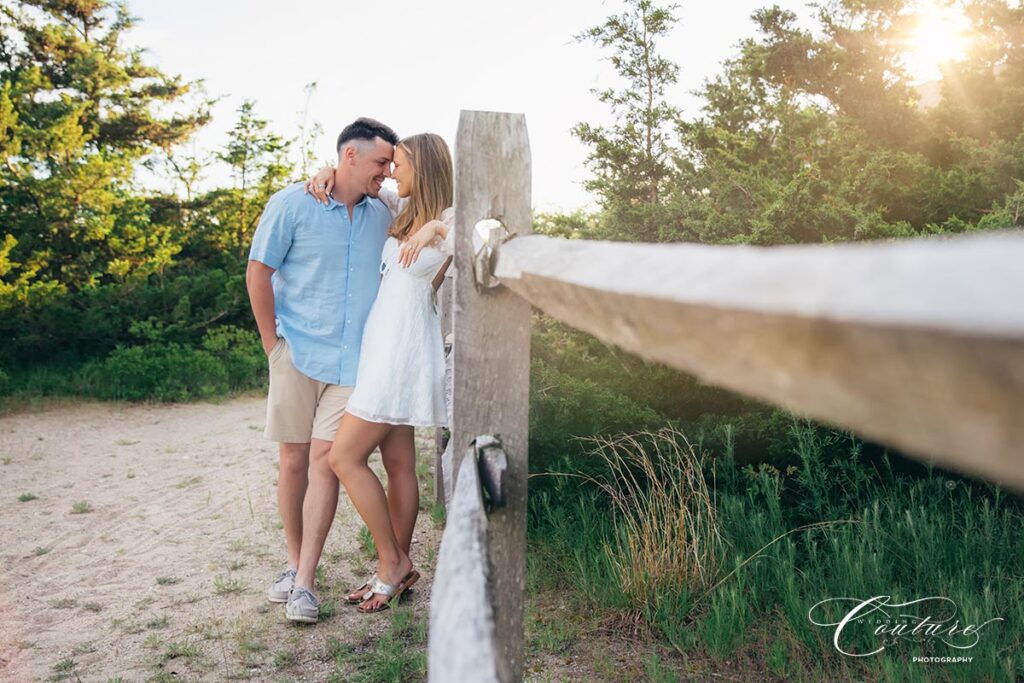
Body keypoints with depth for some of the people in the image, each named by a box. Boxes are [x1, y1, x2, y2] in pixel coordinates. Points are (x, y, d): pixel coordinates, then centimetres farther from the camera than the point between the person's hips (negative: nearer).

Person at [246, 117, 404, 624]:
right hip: (297, 353, -1)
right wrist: (272, 342, -2)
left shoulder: (381, 215, 9)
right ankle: (294, 561, 24)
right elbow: (258, 273, -1)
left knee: (325, 459, -5)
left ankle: (305, 582, 0)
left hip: (352, 359, 2)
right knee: (293, 460, 7)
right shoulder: (292, 205, -3)